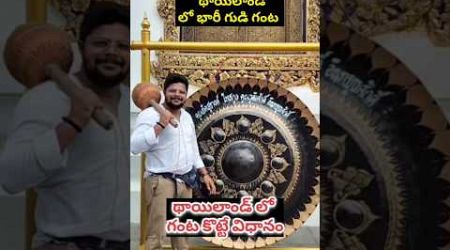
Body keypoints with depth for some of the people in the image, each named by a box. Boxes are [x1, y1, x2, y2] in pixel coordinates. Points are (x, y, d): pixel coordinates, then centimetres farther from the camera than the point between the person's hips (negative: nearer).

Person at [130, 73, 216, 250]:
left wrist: (204, 173, 15)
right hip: (160, 181, -8)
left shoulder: (187, 117, 14)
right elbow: (135, 146, -23)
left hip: (185, 181, 8)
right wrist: (160, 125, -25)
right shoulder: (150, 115, -11)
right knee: (156, 234, -9)